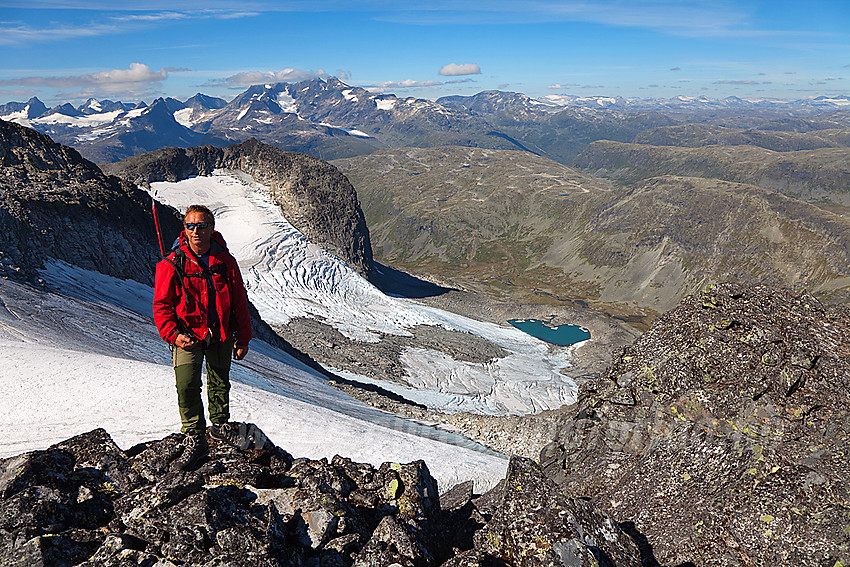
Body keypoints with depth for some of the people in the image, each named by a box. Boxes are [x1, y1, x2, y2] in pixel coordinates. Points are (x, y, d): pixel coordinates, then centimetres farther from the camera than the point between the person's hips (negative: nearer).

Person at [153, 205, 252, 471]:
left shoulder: (225, 261, -4)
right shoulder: (172, 264, -9)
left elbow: (239, 302, 3)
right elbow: (161, 305, -4)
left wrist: (243, 338, 5)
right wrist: (173, 334, -19)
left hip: (221, 334, 2)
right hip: (187, 334, -2)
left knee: (220, 383, 16)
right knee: (187, 385, -15)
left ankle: (220, 423, 39)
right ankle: (194, 439, -1)